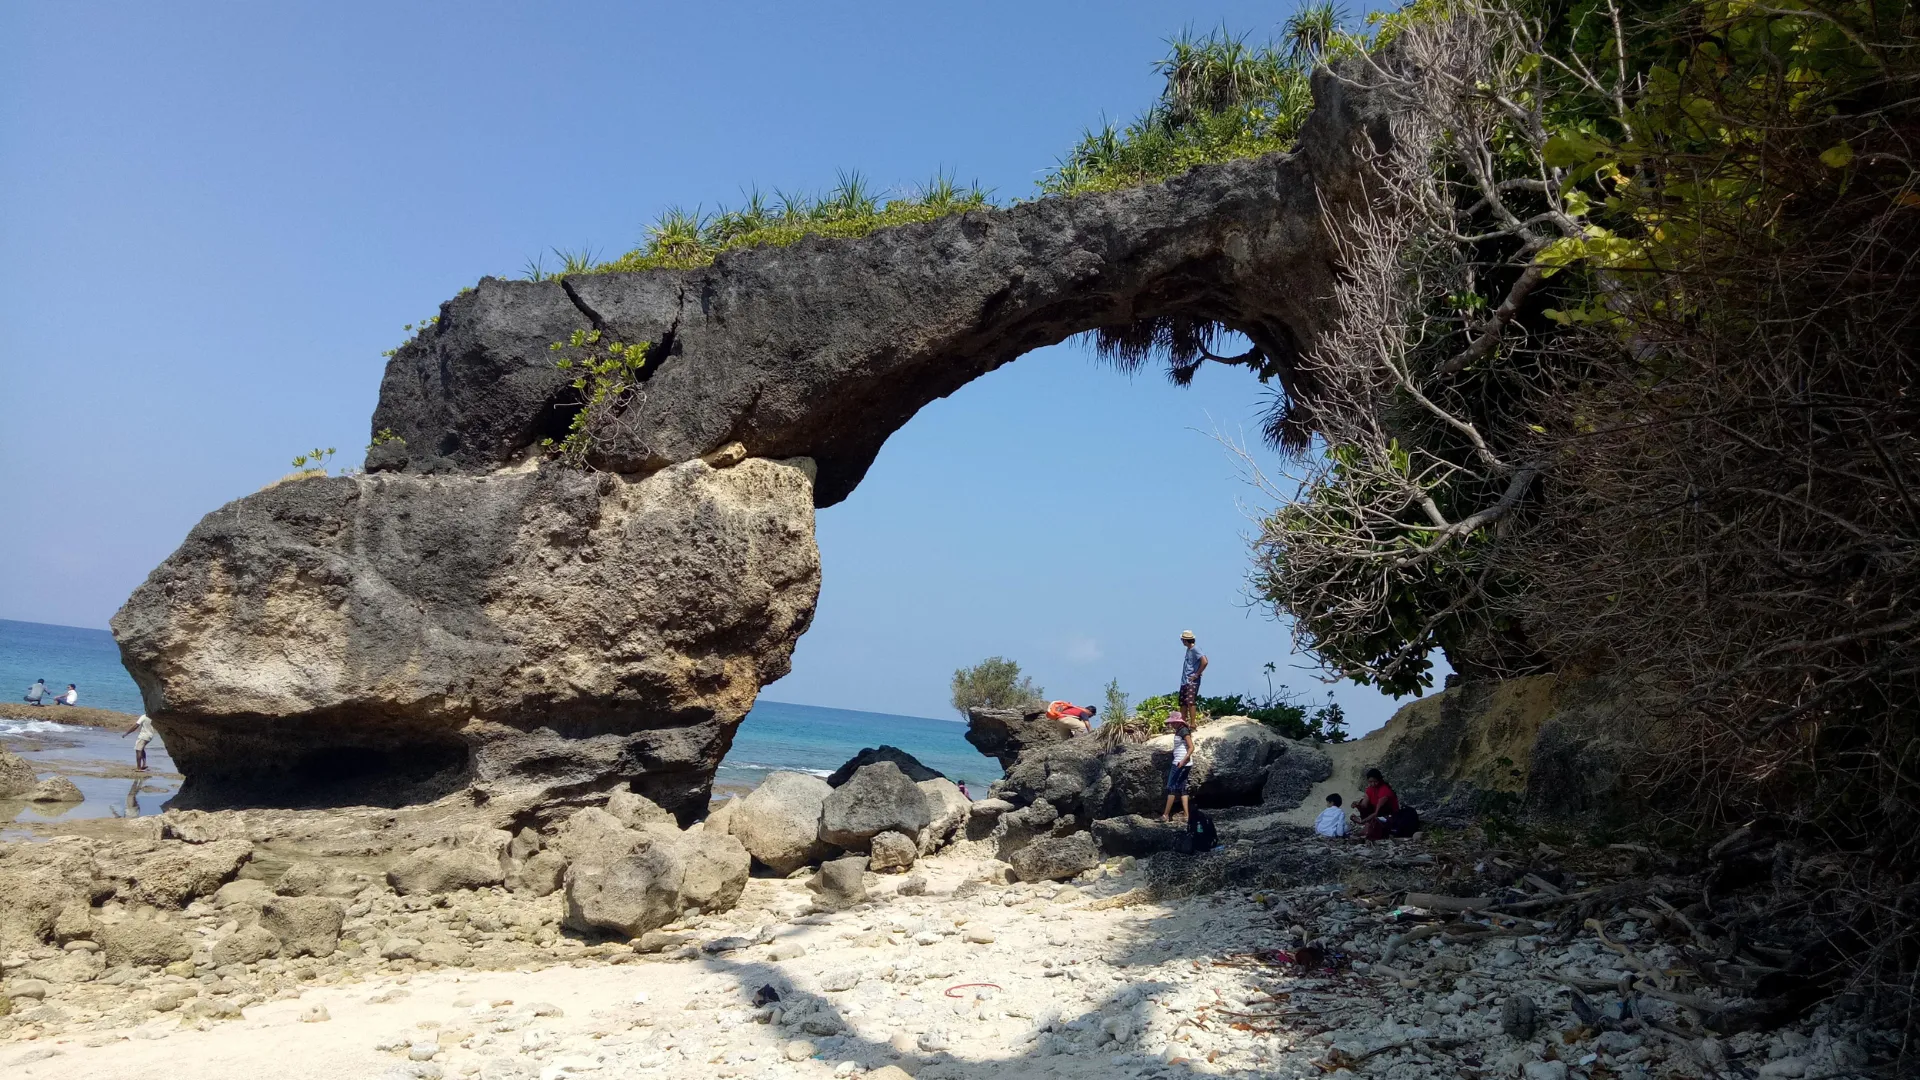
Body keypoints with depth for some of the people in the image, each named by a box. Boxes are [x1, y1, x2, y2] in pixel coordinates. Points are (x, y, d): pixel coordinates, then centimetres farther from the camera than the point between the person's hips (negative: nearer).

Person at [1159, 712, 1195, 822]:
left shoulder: (1184, 731, -13)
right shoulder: (1179, 730, 14)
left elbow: (1191, 747, -19)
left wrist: (1183, 760, -27)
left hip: (1182, 763, -10)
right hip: (1179, 763, 10)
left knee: (1171, 788, -6)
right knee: (1182, 788, 9)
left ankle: (1166, 815, -3)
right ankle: (1186, 814, 7)